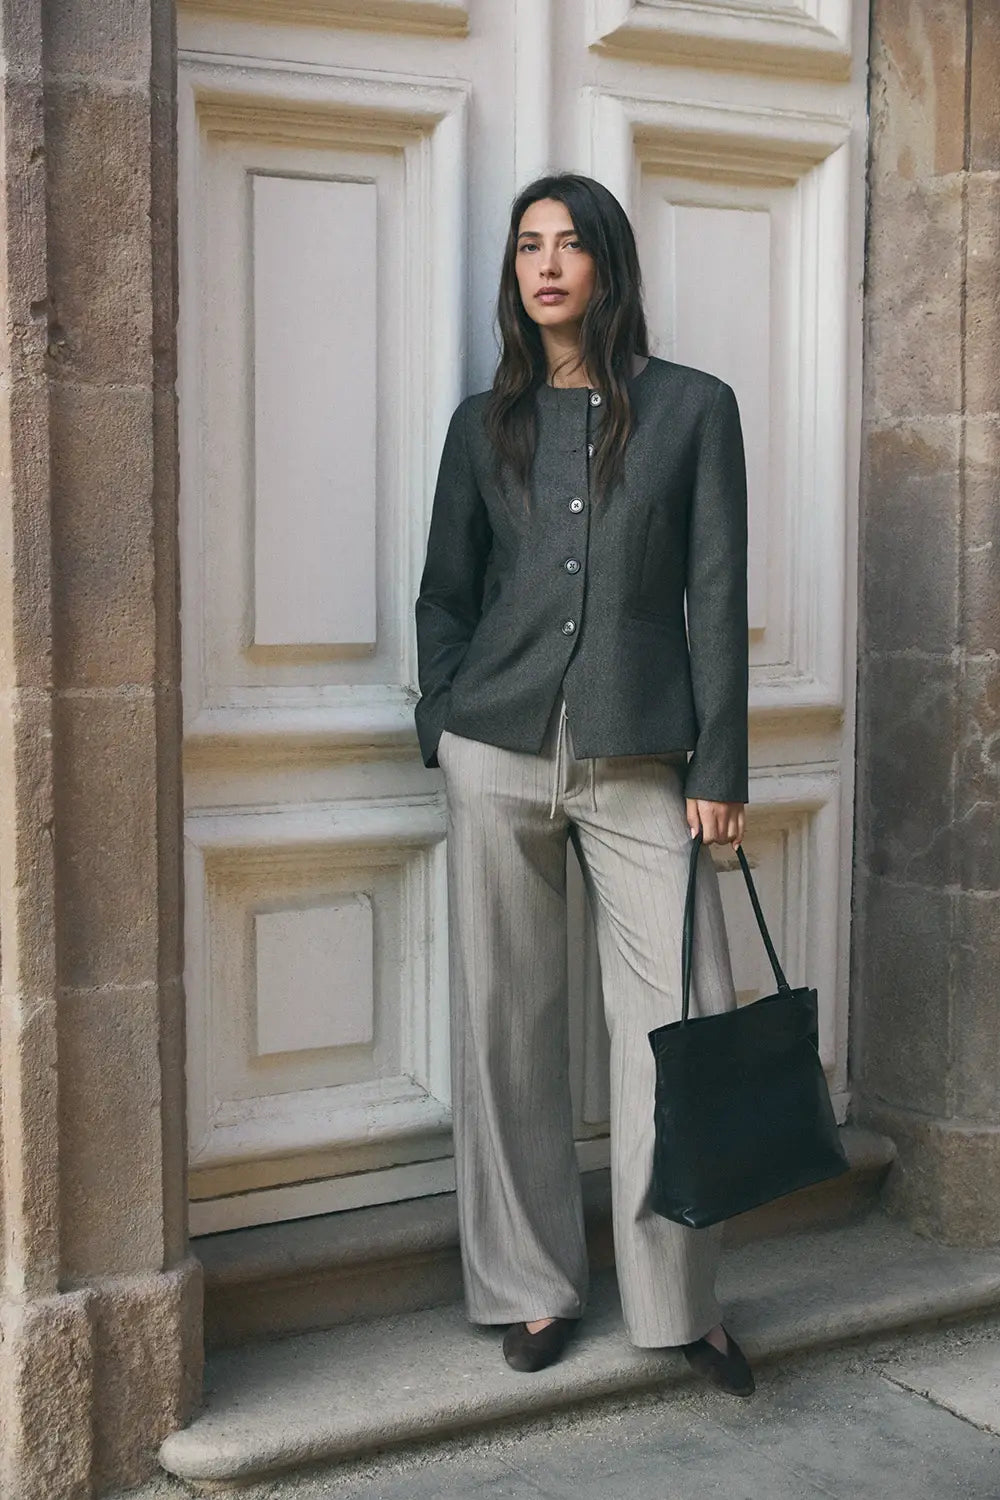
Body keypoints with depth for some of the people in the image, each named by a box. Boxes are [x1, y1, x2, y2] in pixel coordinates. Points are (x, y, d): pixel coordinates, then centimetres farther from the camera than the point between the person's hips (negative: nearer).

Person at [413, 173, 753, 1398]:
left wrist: (717, 765, -4)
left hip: (639, 758, -2)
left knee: (684, 1019, -2)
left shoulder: (692, 408, 4)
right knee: (507, 1024, 5)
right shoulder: (486, 423, 10)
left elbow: (716, 594, 0)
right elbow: (444, 594, 15)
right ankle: (532, 1285, 20)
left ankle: (679, 1300, 14)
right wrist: (446, 725, 5)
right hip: (500, 753, 2)